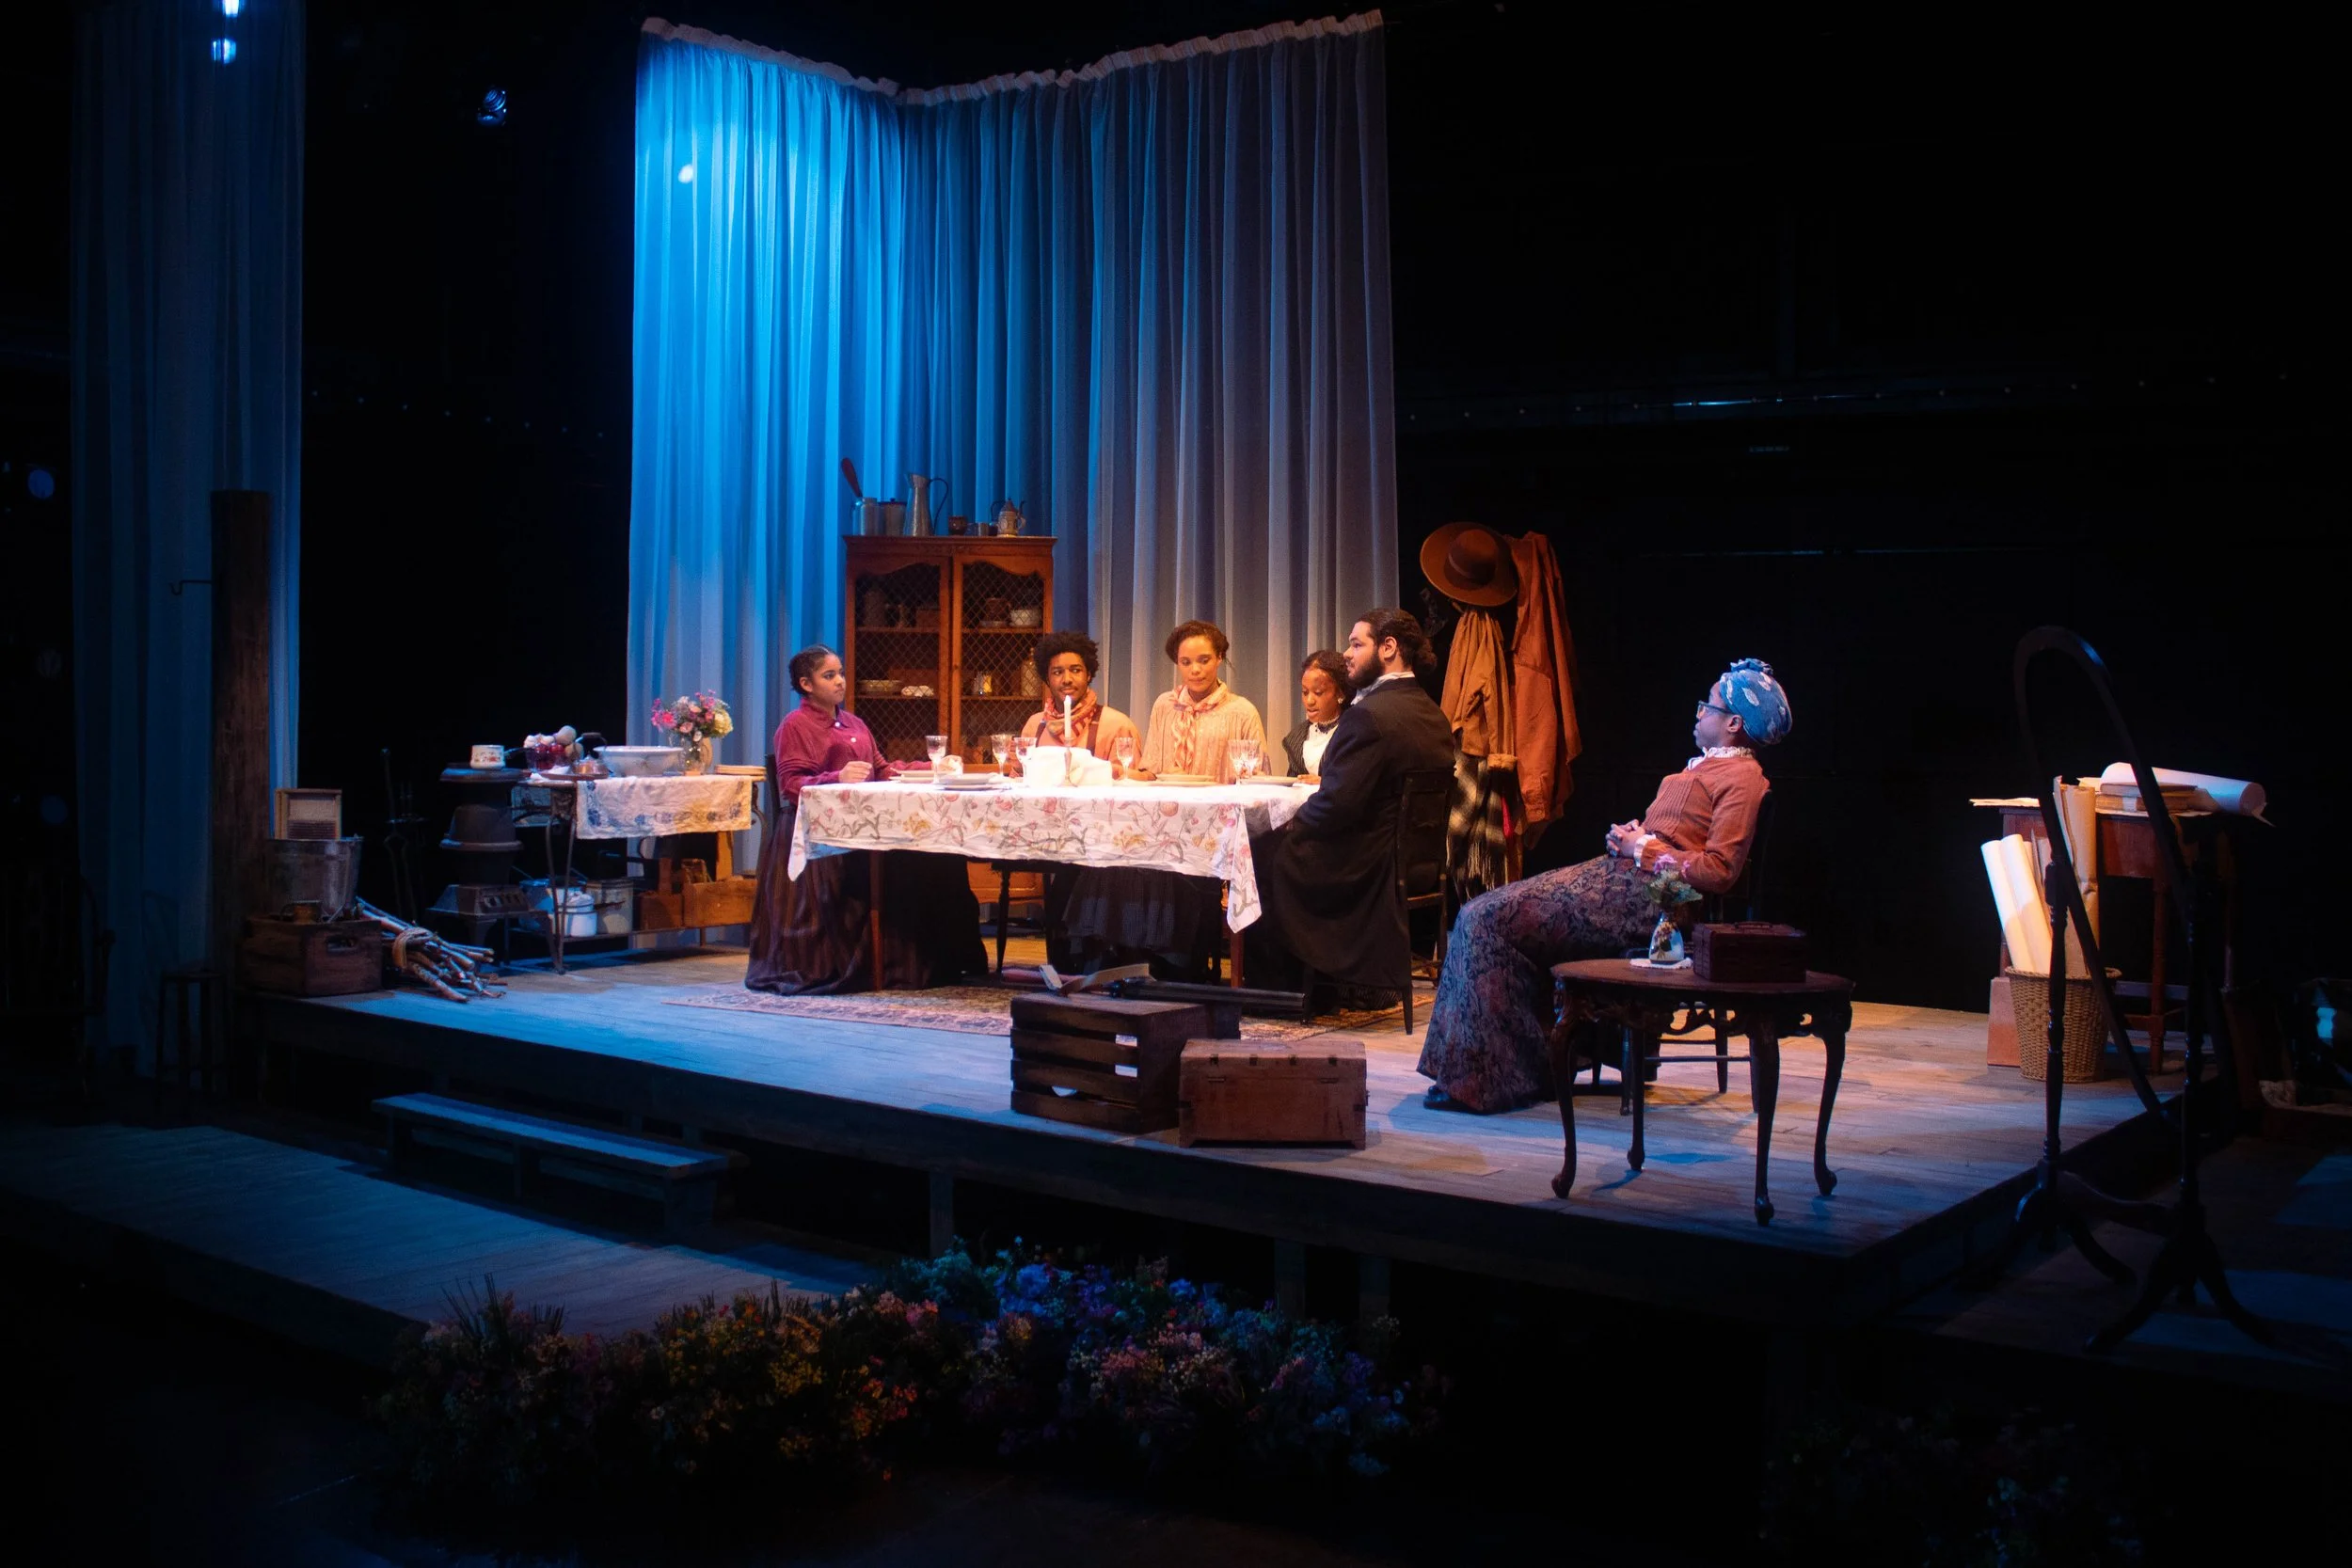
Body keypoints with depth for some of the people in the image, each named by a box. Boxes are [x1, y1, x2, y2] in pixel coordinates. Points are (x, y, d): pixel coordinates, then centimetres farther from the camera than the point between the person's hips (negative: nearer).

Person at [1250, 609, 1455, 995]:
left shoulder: (1368, 716, -21)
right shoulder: (1434, 715, 7)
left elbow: (1336, 803, -25)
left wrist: (1294, 825, -6)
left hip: (1359, 870, -9)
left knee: (1259, 857, 7)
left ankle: (1271, 988, 19)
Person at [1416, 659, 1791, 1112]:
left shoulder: (1741, 777, -8)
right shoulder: (1708, 765, 23)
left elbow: (1718, 870, -18)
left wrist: (1641, 849, -10)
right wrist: (1631, 835, 7)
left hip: (1648, 896, -10)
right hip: (1622, 873, 10)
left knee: (1493, 920, -17)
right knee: (1486, 915, -2)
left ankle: (1486, 1079, -12)